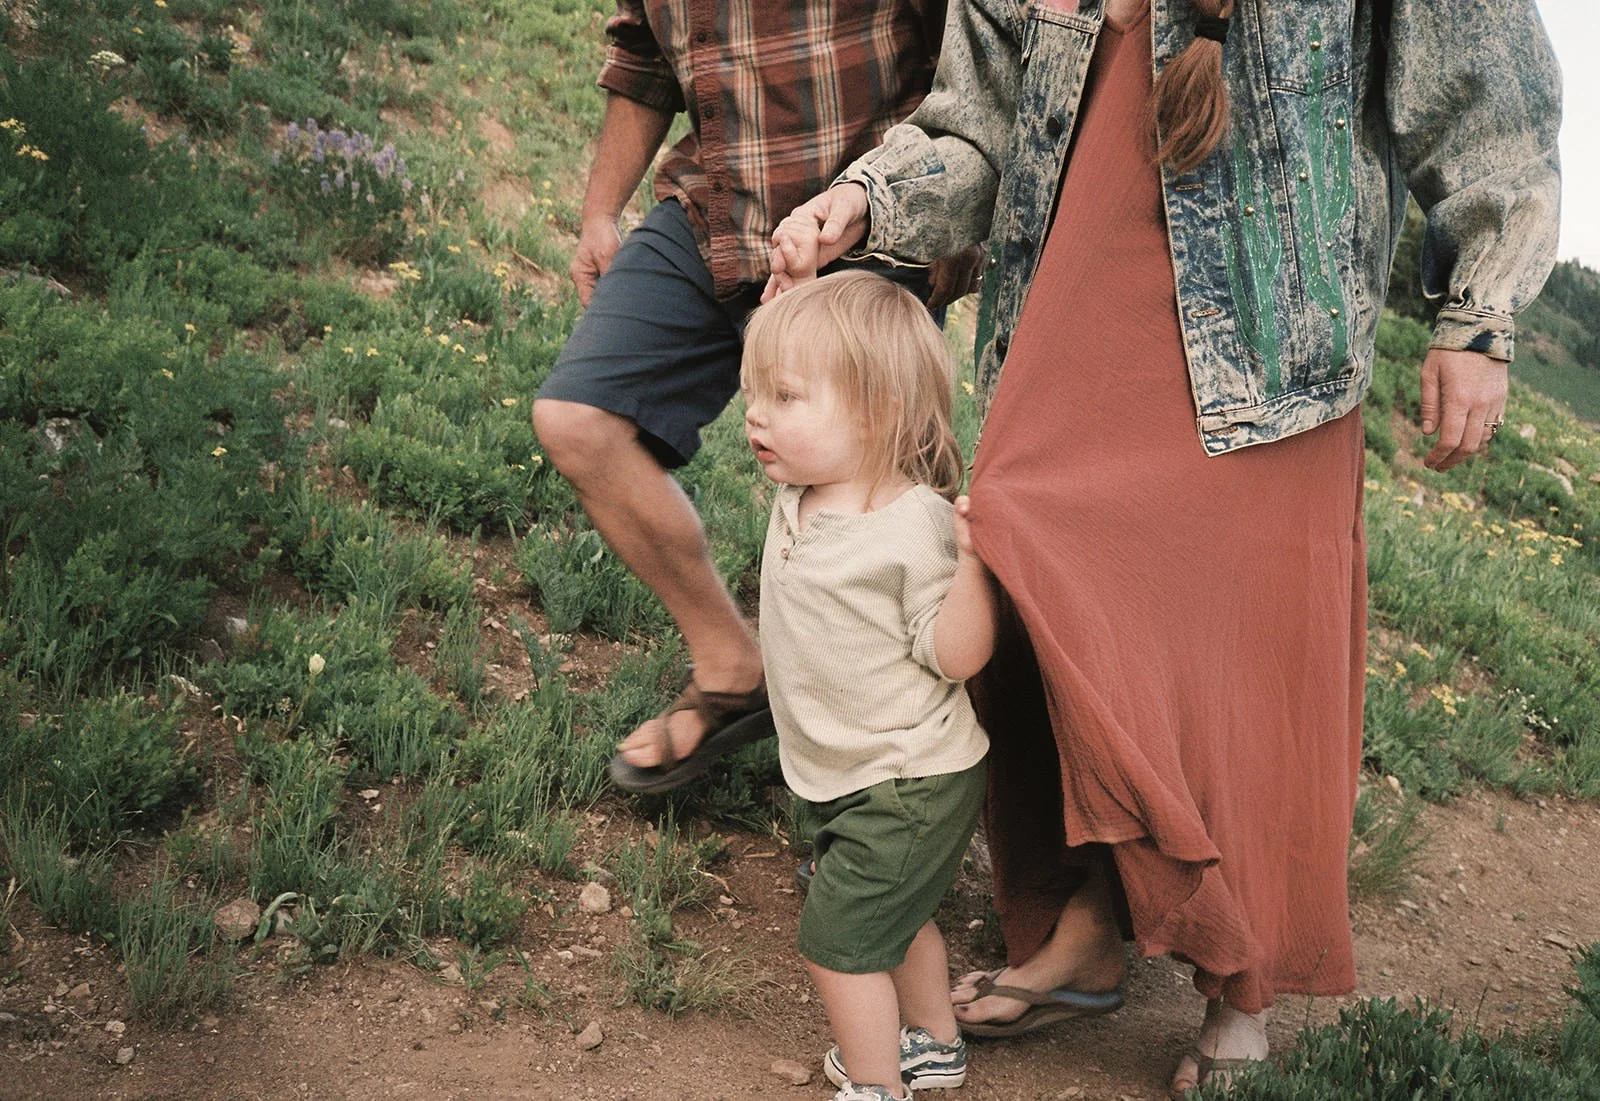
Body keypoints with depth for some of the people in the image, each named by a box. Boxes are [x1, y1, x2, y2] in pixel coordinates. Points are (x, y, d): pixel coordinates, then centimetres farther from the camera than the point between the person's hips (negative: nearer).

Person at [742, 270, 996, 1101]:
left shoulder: (916, 527, -27)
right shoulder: (798, 495, -3)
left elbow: (956, 656, -26)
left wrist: (970, 561, -41)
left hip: (908, 785, -9)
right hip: (837, 777, 9)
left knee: (838, 940, -1)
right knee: (893, 920, 26)